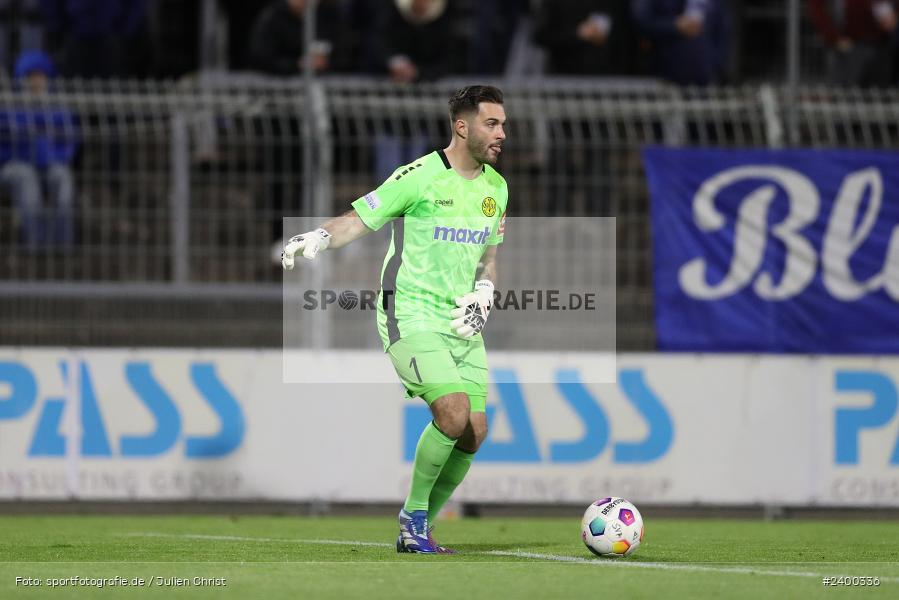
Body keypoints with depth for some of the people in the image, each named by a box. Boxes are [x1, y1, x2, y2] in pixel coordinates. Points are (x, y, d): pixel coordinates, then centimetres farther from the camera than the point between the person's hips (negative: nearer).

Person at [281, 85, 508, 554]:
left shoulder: (496, 187, 11)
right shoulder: (421, 177, -11)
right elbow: (359, 219, -9)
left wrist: (482, 293, 5)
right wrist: (318, 238, -27)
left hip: (462, 322, 7)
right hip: (412, 317, -7)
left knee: (473, 433, -1)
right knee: (454, 415, -23)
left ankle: (416, 532, 14)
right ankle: (413, 516, -4)